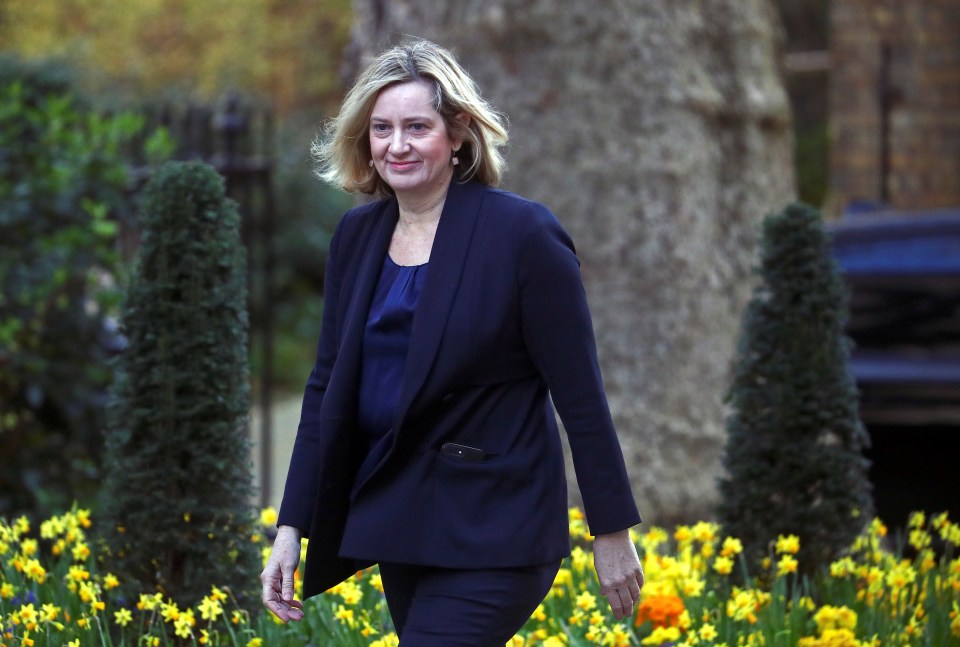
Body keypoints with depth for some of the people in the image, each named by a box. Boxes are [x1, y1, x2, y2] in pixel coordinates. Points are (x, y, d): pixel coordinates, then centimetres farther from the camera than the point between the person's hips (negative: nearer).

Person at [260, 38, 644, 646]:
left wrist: (614, 532, -9)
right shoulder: (357, 235, 6)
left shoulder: (523, 233, -12)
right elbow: (329, 386, 10)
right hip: (395, 518, 7)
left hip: (490, 535, -7)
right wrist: (292, 527, 6)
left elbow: (580, 396, -10)